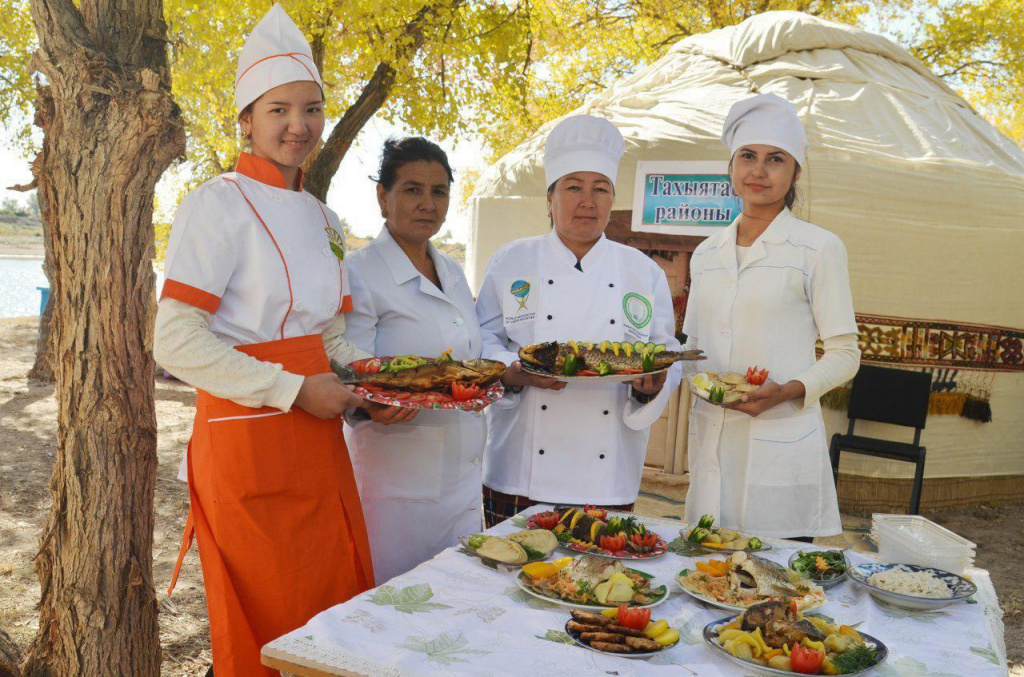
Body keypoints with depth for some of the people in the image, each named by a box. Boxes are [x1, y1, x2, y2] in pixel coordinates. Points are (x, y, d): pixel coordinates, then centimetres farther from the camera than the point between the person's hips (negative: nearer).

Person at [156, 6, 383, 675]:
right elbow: (176, 343, -16)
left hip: (320, 441, 7)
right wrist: (296, 390, -18)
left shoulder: (322, 217, 12)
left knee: (341, 616, 16)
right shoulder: (220, 202, -10)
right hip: (247, 439, -7)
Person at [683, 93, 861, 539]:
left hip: (782, 438, -4)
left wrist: (788, 391, -17)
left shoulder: (819, 249, -1)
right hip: (711, 439, 4)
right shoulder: (706, 254, 13)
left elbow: (845, 355, 0)